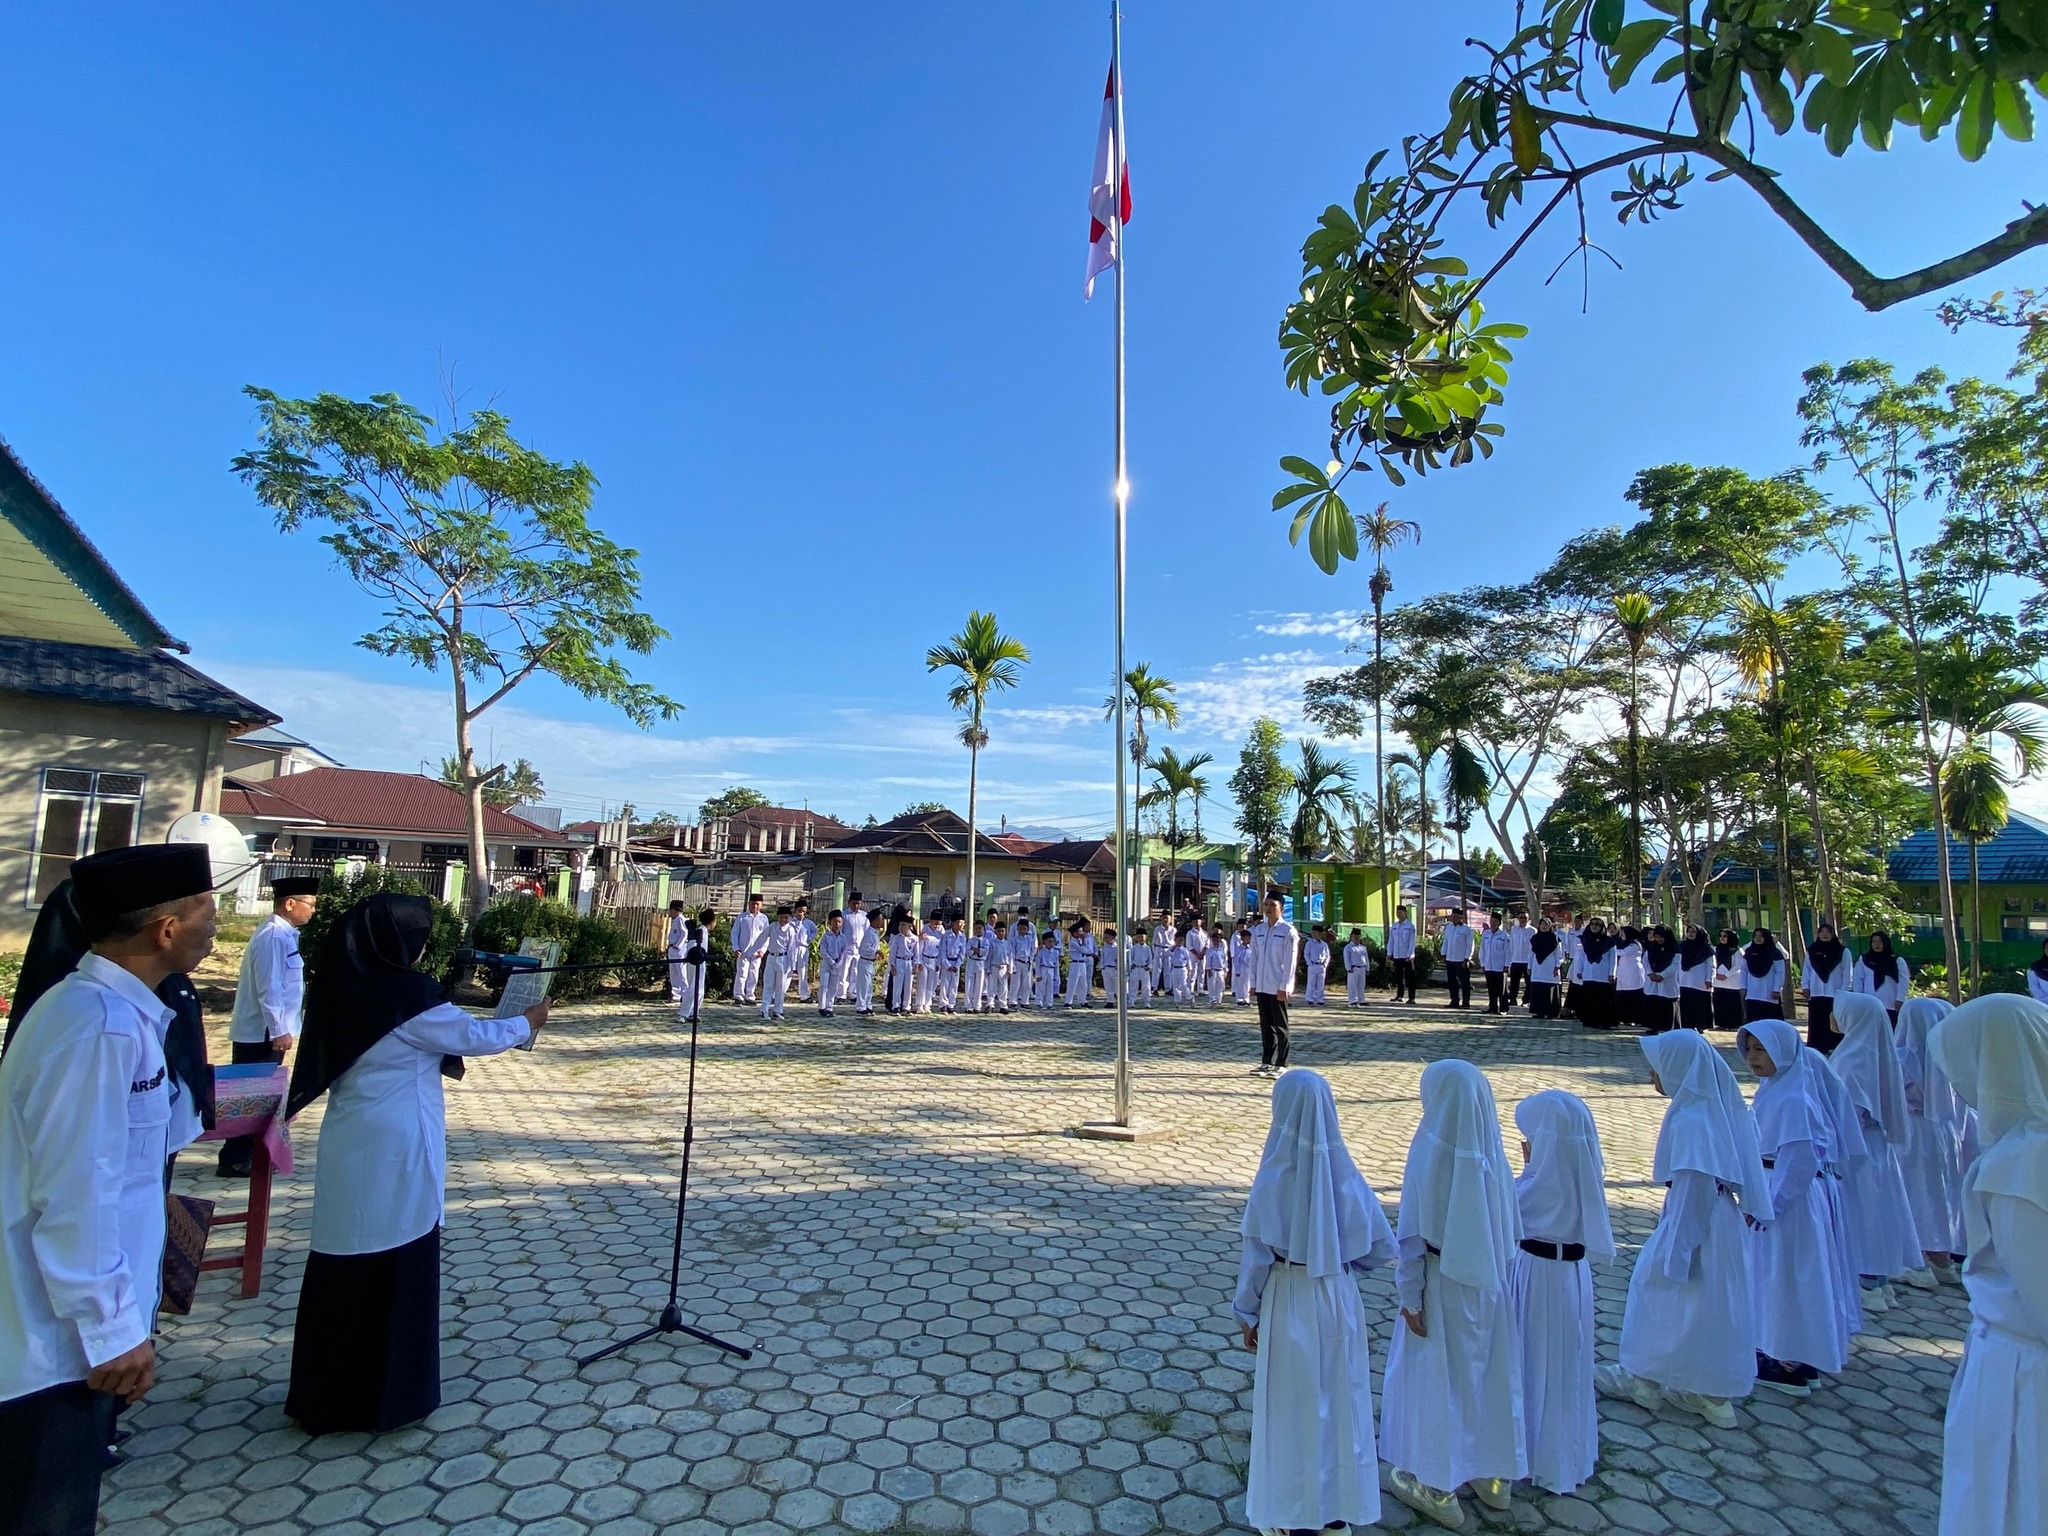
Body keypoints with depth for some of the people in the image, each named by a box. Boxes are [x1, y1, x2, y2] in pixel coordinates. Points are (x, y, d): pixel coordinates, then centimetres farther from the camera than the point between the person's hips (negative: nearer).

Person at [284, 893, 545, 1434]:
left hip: (349, 1151, 7)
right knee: (399, 1269, 7)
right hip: (394, 1155, -7)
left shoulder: (346, 989, 4)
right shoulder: (408, 994, -19)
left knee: (345, 1265, 17)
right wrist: (528, 1021, 6)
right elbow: (472, 1036, -9)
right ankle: (390, 1395, 20)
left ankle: (325, 1393, 30)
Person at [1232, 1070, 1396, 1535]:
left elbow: (1256, 1256, -15)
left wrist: (1247, 1314, -1)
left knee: (1292, 1406, 14)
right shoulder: (1345, 1174, -11)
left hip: (1289, 1304, -3)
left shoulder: (1273, 1178, -21)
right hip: (1339, 1301, 3)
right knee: (1340, 1401, 19)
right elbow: (1382, 1246, -3)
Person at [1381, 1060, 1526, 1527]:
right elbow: (1510, 1227, 0)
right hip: (1487, 1283, 5)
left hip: (1441, 1284, -5)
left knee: (1436, 1378, 11)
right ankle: (1493, 1475, 37)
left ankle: (1437, 1485, 24)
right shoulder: (1492, 1154, -9)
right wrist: (1494, 1269, 13)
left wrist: (1409, 1296, -9)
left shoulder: (1430, 1156, -22)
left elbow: (1413, 1233, -18)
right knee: (1489, 1373, 21)